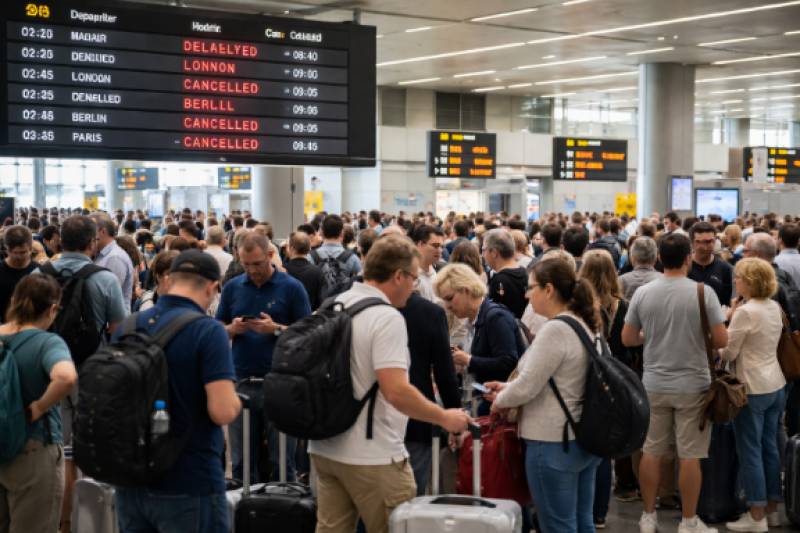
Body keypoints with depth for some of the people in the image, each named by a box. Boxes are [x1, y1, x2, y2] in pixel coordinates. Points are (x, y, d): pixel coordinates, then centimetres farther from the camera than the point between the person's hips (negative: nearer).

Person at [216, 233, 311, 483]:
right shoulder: (232, 287, 9)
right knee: (242, 462, 10)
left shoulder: (292, 288, -1)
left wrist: (276, 329, -18)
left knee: (281, 461, 5)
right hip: (242, 383, 3)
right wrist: (233, 329, -10)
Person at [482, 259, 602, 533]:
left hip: (554, 443, -9)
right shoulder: (585, 325, 8)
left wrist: (499, 401, 1)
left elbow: (527, 386, -18)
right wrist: (507, 388, 14)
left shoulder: (554, 330, -20)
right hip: (585, 439, 9)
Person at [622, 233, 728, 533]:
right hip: (692, 386, -3)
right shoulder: (703, 292, -12)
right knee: (690, 456, 5)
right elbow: (721, 340, -11)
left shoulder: (642, 293, -4)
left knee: (651, 452, 11)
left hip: (654, 385, 3)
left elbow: (627, 339, 3)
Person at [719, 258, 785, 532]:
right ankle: (772, 510, 21)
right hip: (775, 385, 8)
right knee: (770, 448, 14)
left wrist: (729, 319, 0)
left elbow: (728, 353, -13)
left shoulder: (745, 312, -18)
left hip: (753, 389, -8)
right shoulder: (775, 307, 8)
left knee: (750, 451, -1)